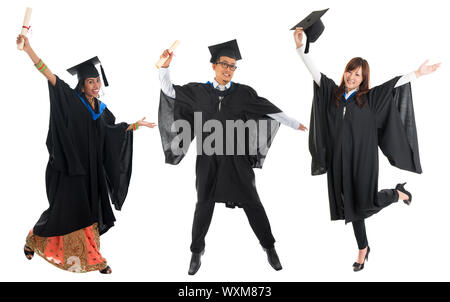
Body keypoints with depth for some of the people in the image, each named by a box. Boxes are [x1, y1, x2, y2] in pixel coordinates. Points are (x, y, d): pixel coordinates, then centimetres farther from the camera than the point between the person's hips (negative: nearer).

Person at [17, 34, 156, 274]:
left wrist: (136, 125, 24)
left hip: (91, 169, 5)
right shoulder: (71, 99, -8)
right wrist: (29, 50, -28)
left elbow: (114, 129, 24)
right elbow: (50, 76, -19)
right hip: (70, 165, -5)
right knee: (65, 210, 3)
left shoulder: (101, 108, 9)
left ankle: (92, 259, 20)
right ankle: (34, 239, 30)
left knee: (89, 214, 9)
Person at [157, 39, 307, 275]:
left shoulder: (243, 92, 1)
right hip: (208, 159, 0)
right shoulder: (198, 92, 2)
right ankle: (197, 252, 25)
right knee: (204, 205, 9)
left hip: (237, 159, 0)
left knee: (251, 203, 5)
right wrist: (164, 67, -10)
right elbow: (169, 91, 4)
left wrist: (294, 124, 12)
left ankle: (269, 247, 22)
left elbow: (269, 110, 7)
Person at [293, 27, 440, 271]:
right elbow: (314, 71, 0)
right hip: (340, 158, 3)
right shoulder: (332, 92, 3)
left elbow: (394, 84, -8)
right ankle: (363, 250, 26)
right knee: (351, 204, 10)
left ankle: (398, 193, 28)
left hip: (363, 158, -3)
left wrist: (418, 73, -17)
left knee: (365, 201, -5)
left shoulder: (370, 98, -2)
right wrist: (300, 47, -7)